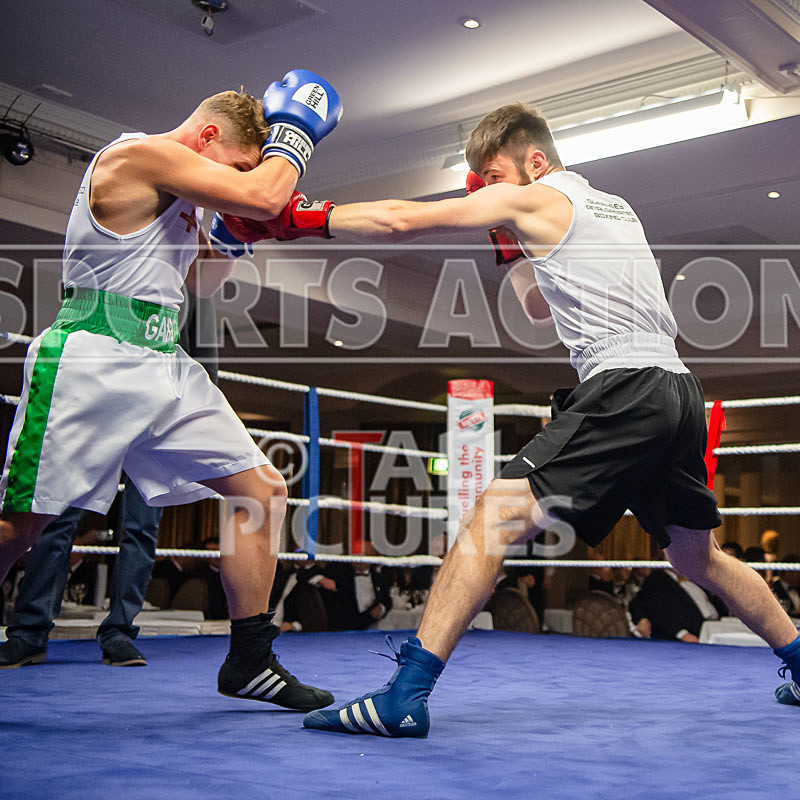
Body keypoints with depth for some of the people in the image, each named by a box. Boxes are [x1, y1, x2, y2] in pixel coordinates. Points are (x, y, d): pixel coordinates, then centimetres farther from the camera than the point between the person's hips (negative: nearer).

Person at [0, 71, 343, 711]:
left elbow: (198, 282, 28)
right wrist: (297, 130, -5)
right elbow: (260, 196, -21)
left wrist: (233, 232, 12)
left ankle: (249, 662, 11)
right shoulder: (139, 154, -12)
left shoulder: (177, 191, 18)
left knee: (263, 489, 3)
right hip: (93, 366, -9)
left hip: (168, 372, 10)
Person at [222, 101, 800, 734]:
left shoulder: (532, 197, 2)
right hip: (679, 391, 9)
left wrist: (302, 219, 4)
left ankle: (406, 694, -22)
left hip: (625, 387, -9)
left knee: (492, 518, -15)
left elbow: (401, 221, -3)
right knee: (697, 555, 24)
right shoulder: (614, 207, 26)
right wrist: (512, 240, 25)